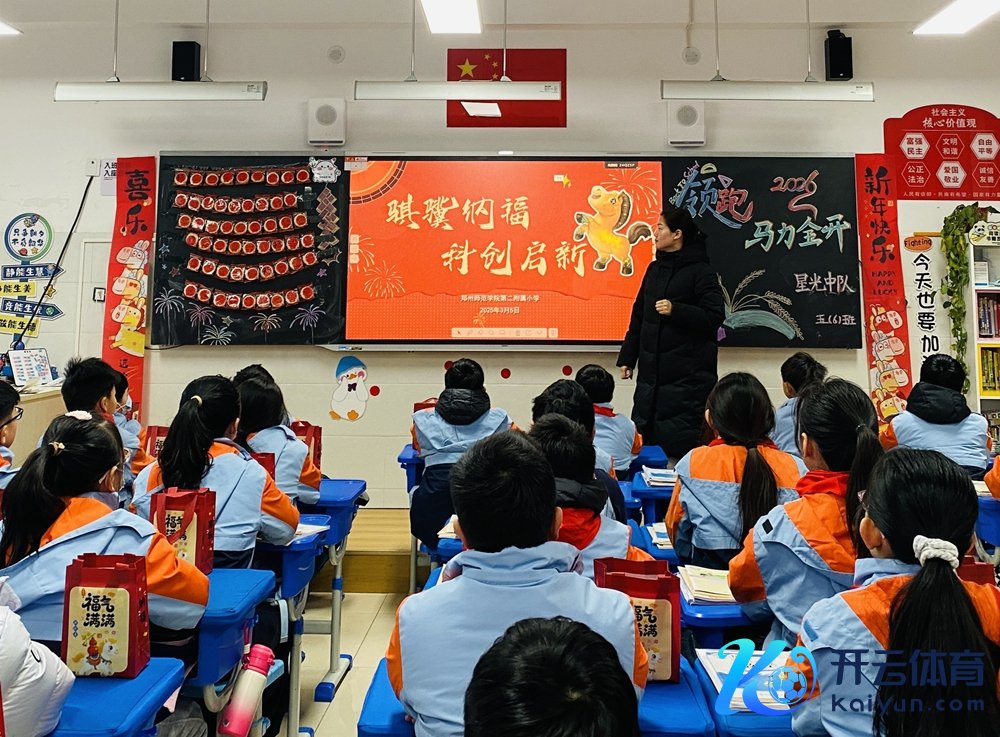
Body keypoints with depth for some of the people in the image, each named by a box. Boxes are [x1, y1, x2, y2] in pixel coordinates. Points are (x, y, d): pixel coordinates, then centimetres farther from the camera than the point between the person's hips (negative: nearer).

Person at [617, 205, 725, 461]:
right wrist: (627, 358, 16)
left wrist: (676, 310, -24)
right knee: (642, 436, 10)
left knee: (682, 440, -5)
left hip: (688, 375, -7)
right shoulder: (655, 269, 14)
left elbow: (715, 317, -13)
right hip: (651, 371, 7)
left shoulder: (701, 272, -7)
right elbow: (638, 317, 18)